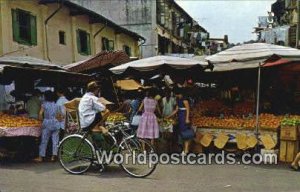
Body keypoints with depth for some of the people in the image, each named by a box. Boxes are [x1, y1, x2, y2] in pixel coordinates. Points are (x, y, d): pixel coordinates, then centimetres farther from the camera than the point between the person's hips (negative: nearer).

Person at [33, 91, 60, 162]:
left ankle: (41, 157, 8)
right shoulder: (56, 105, 9)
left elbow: (40, 113, -6)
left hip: (47, 123, -3)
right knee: (55, 140, 5)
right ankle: (54, 156, 6)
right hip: (56, 123, 3)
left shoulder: (44, 104, -1)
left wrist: (41, 120, 9)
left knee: (44, 141, 3)